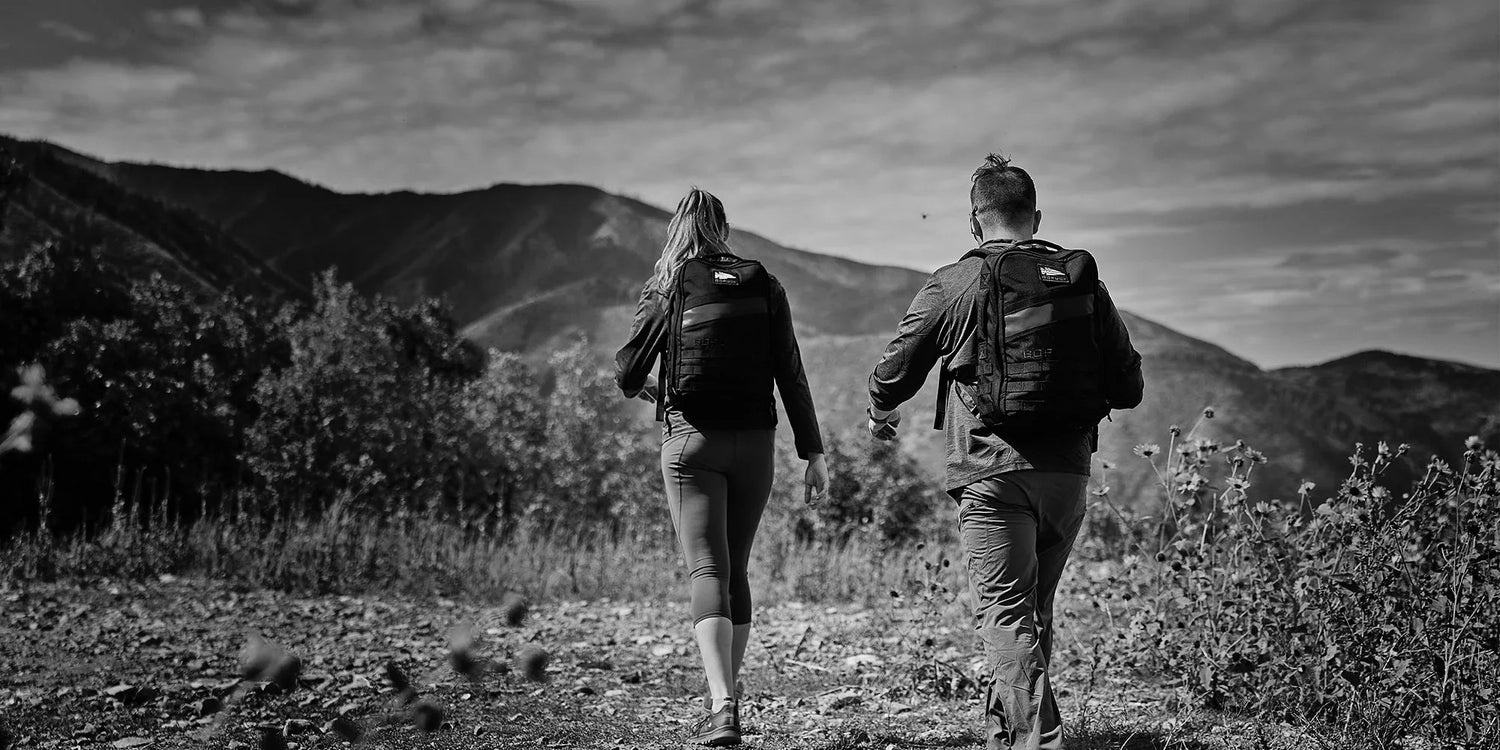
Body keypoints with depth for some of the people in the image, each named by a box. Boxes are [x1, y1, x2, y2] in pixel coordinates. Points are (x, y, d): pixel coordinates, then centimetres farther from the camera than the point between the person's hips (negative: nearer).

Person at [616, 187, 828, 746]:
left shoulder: (667, 290, -1)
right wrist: (813, 453, 3)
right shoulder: (764, 288, 5)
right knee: (736, 570, 15)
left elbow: (627, 374, 0)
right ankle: (727, 704, 22)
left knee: (709, 573, -5)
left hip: (691, 440, -3)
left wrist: (647, 388, 23)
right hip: (754, 442, 3)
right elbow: (791, 375, 1)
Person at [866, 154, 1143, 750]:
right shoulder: (1085, 283, 7)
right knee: (1035, 606, 19)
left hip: (991, 471, -4)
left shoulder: (952, 286, -3)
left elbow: (893, 375, 6)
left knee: (1006, 610, -2)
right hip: (1068, 469, 5)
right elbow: (1128, 388, 9)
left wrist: (881, 416, 28)